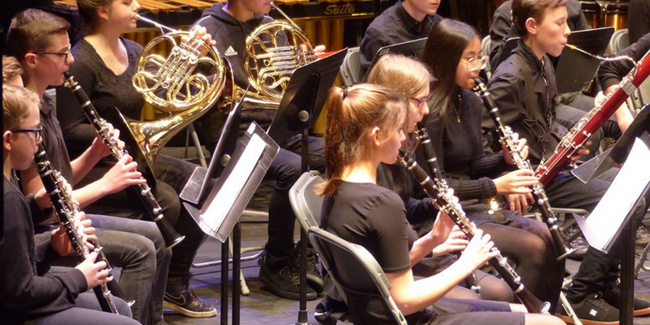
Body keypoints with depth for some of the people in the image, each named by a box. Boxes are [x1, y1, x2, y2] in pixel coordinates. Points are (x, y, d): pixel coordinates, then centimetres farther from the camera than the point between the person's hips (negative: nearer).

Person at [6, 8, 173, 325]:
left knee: (156, 236, 12)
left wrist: (94, 154, -4)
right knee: (139, 250, -19)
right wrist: (105, 184, -20)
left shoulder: (43, 105, 9)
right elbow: (41, 206, -23)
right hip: (42, 233, -10)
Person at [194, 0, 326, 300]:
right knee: (293, 168, -31)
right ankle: (278, 265, -12)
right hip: (233, 135, -7)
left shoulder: (269, 27, 13)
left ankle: (310, 254, -1)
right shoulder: (209, 30, -6)